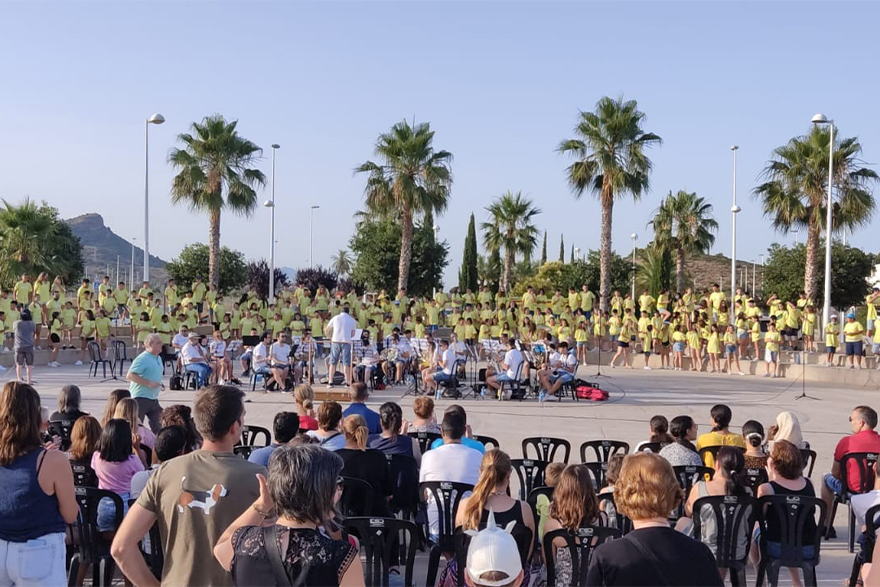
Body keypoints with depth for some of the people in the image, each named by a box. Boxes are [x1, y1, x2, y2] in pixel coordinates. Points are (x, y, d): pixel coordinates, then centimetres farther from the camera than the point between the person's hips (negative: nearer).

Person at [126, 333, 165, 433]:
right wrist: (148, 383, -25)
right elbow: (129, 375, -21)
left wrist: (160, 384, 8)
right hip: (141, 397, -9)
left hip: (153, 398, 9)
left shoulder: (158, 358, 14)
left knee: (157, 427, 7)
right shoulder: (142, 359, -15)